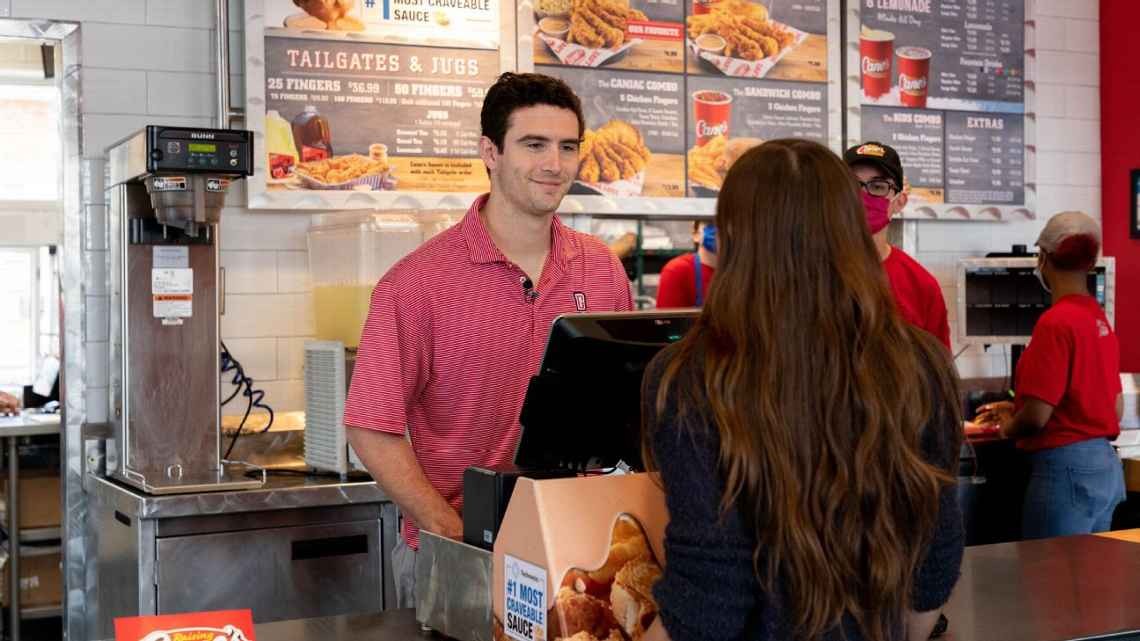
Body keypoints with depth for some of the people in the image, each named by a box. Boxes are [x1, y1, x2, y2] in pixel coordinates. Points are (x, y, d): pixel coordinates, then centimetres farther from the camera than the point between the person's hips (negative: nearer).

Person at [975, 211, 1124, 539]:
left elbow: (1036, 417, -18)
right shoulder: (1100, 319, 8)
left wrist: (1007, 428, 6)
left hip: (1065, 469, -8)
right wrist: (1016, 410, 19)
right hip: (1106, 465, 8)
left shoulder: (1056, 321, -16)